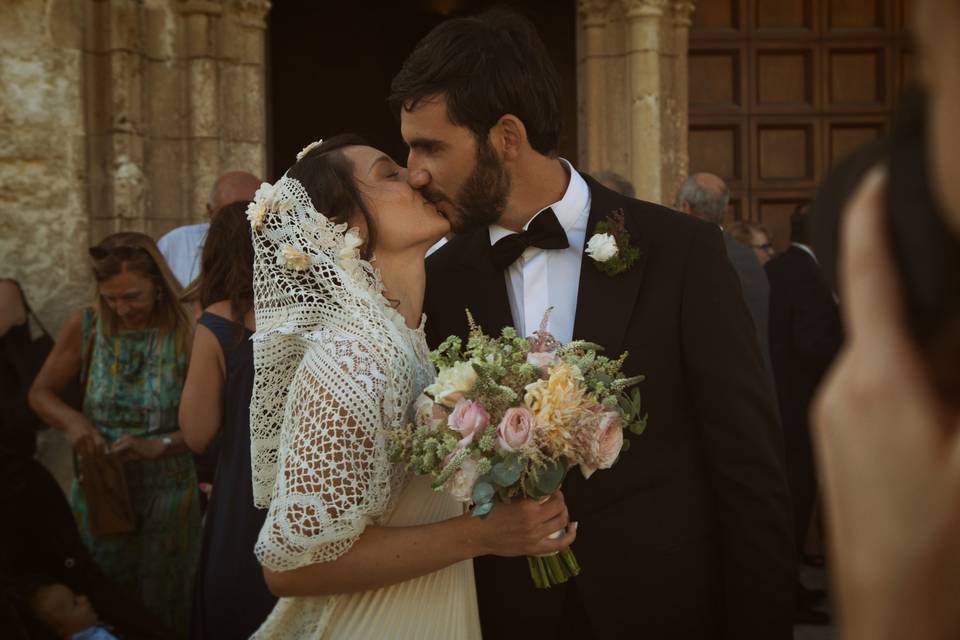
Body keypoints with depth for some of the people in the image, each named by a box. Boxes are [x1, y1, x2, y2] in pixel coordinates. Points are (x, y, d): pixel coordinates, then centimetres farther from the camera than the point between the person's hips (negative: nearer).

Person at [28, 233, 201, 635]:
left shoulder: (185, 333, -15)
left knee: (163, 607, 14)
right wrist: (72, 421, -15)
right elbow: (40, 393, 5)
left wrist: (158, 446, -26)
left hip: (166, 495, -2)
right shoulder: (86, 327, -6)